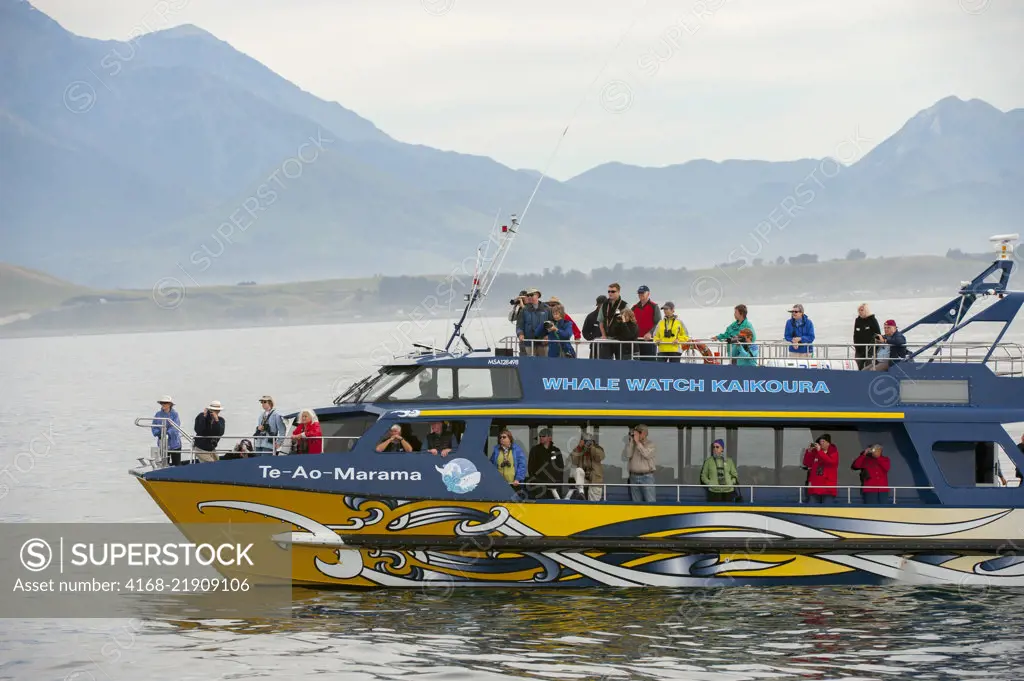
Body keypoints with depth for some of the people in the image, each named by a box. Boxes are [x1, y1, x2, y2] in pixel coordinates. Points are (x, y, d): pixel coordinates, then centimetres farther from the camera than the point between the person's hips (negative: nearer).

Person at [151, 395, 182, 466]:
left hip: (174, 444, -3)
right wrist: (158, 433, -20)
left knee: (177, 464, 3)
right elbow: (154, 427, 1)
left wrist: (167, 433, -33)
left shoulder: (175, 414, -6)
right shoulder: (158, 414, 3)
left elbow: (175, 427, -18)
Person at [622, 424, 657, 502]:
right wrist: (631, 441, -9)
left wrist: (637, 442, -16)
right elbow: (627, 455, -6)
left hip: (647, 477, -4)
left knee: (650, 502, -9)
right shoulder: (632, 445, 11)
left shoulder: (651, 445, 1)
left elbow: (646, 455, -18)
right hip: (634, 477, 4)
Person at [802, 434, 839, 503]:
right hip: (815, 487, 4)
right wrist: (809, 451, -3)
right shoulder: (815, 452, 12)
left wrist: (819, 451, -19)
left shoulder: (834, 452, 2)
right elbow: (807, 464, 10)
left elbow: (830, 461, -18)